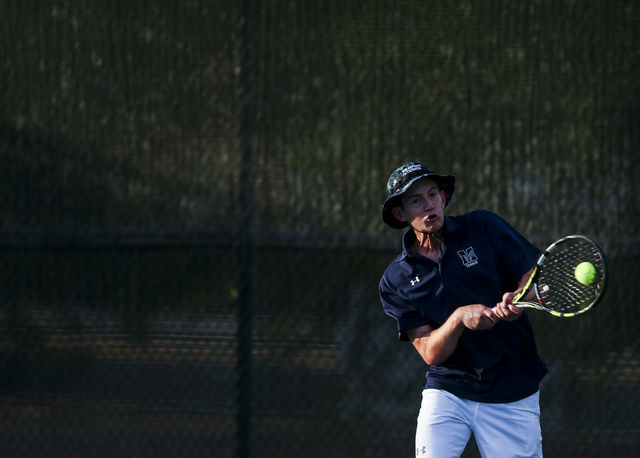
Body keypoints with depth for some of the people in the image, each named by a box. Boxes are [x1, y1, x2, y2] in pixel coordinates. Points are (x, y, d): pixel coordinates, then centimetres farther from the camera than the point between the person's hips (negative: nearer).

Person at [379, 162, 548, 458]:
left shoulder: (483, 227, -1)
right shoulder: (395, 282, -1)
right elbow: (431, 353, -7)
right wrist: (460, 317, -27)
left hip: (513, 397, 0)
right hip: (447, 394, 0)